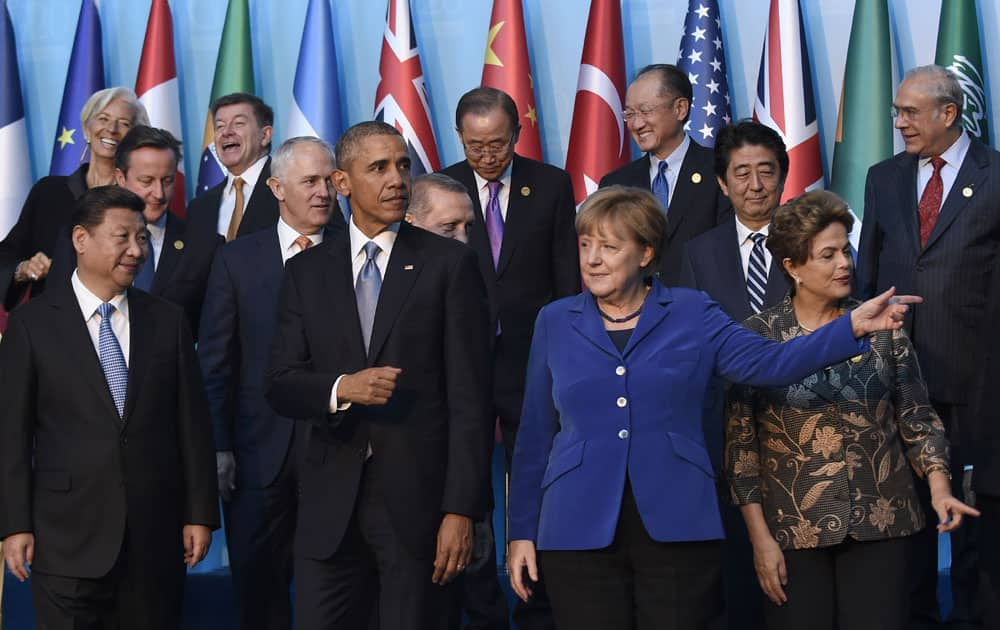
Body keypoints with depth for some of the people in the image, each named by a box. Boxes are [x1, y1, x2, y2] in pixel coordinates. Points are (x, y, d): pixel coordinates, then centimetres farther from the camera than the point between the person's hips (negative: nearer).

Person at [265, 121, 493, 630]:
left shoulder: (449, 264, 0)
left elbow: (468, 398, -4)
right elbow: (280, 385, 6)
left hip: (417, 498, -2)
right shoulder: (306, 271, 9)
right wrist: (341, 389, -16)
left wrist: (461, 510, -10)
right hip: (330, 499, 2)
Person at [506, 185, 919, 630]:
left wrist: (854, 326, -20)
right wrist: (522, 531, 8)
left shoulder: (692, 314, 5)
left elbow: (768, 362, -7)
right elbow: (535, 435, 10)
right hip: (579, 530, 1)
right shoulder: (555, 323, 9)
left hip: (677, 528, -1)